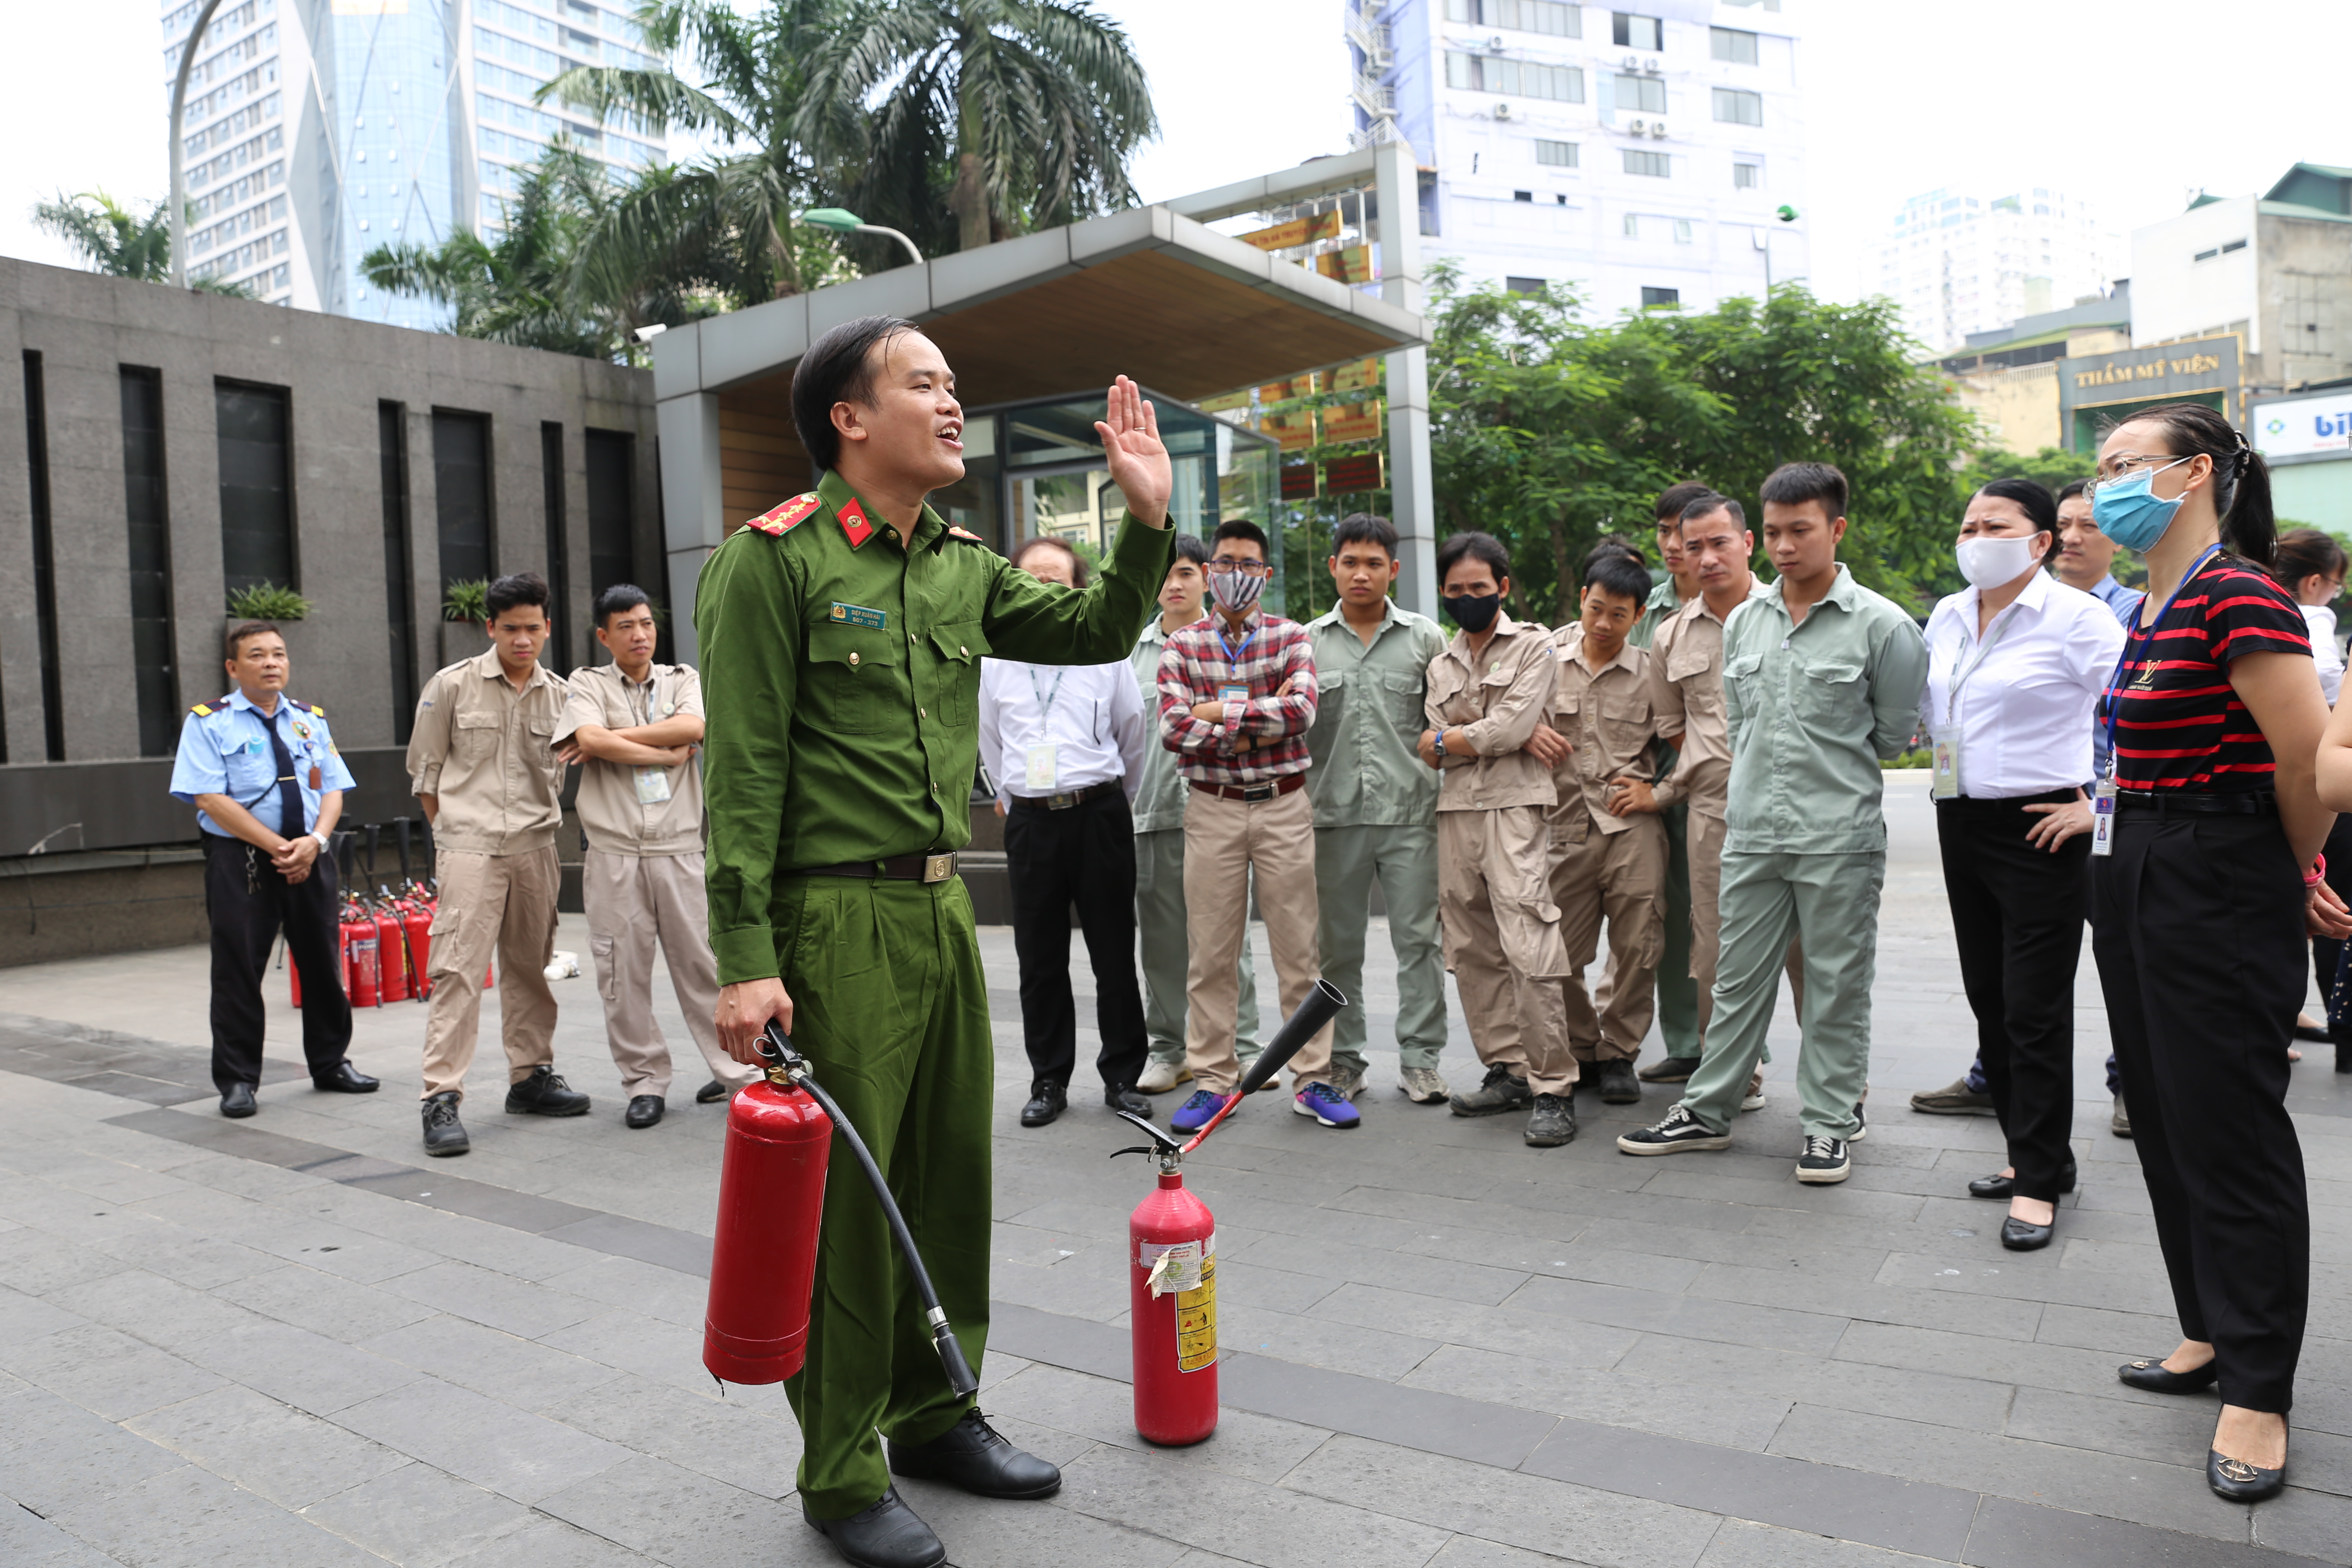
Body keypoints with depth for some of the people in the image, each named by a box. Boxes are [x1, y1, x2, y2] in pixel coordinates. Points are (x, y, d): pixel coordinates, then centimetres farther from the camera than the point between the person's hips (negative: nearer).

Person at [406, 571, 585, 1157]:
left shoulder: (560, 696, 7)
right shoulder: (451, 686, 0)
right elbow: (425, 769, 8)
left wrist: (540, 824, 11)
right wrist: (454, 829, 9)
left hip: (534, 847, 4)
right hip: (469, 847, -3)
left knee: (529, 966, 11)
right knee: (458, 968, -9)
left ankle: (530, 1077, 22)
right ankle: (442, 1098, -8)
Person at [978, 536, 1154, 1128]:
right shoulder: (993, 662, 6)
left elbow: (1132, 734, 13)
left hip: (1099, 814, -1)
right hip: (1029, 819, 1)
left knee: (1115, 952, 4)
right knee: (1039, 959, 6)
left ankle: (1122, 1077, 16)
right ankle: (1049, 1081, 17)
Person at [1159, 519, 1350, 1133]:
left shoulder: (1291, 638, 4)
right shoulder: (1181, 645, 5)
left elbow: (1300, 709, -14)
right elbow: (1172, 728, -8)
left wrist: (1219, 711, -12)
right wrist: (1252, 733, -13)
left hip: (1283, 805, 0)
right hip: (1211, 810, 1)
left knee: (1299, 950, 3)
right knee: (1211, 954, 5)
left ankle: (1312, 1078, 13)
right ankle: (1213, 1080, 16)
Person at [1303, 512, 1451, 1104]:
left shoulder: (1425, 638, 6)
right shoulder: (1309, 641, 8)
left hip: (1410, 812, -1)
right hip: (1334, 814, 1)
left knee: (1418, 938, 2)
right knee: (1337, 944, 8)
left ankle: (1419, 1059, 12)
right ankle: (1343, 1059, 20)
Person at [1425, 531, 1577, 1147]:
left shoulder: (1533, 645, 4)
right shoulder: (1442, 664, 19)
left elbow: (1508, 729, -9)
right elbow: (1434, 747, 5)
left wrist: (1447, 739, 3)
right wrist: (1515, 736, -7)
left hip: (1515, 806, -6)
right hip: (1456, 809, 6)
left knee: (1529, 948, -13)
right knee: (1472, 950, 6)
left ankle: (1554, 1088, -7)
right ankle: (1508, 1070, 16)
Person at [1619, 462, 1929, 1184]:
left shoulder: (1880, 625, -5)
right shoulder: (1743, 623, 9)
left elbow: (1895, 732, 3)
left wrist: (1832, 773, 10)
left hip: (1840, 840, -4)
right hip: (1751, 834, 4)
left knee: (1836, 988, 6)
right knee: (1737, 979, 11)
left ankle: (1830, 1124, 19)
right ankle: (1707, 1110, 21)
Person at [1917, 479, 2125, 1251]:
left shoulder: (2074, 617, -11)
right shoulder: (1946, 617, 9)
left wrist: (2099, 803, -15)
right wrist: (1949, 770, 12)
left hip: (2039, 830, -7)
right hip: (1961, 825, 7)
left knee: (2035, 1008, -2)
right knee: (1989, 998, 13)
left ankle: (2039, 1181, 8)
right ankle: (2033, 1151, 27)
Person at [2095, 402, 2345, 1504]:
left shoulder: (2236, 595, -17)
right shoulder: (2154, 607, 13)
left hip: (2218, 895, -10)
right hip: (2137, 886, 10)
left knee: (2230, 1128, 0)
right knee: (2167, 1118, 17)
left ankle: (2256, 1389, 14)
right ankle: (2210, 1331, 32)